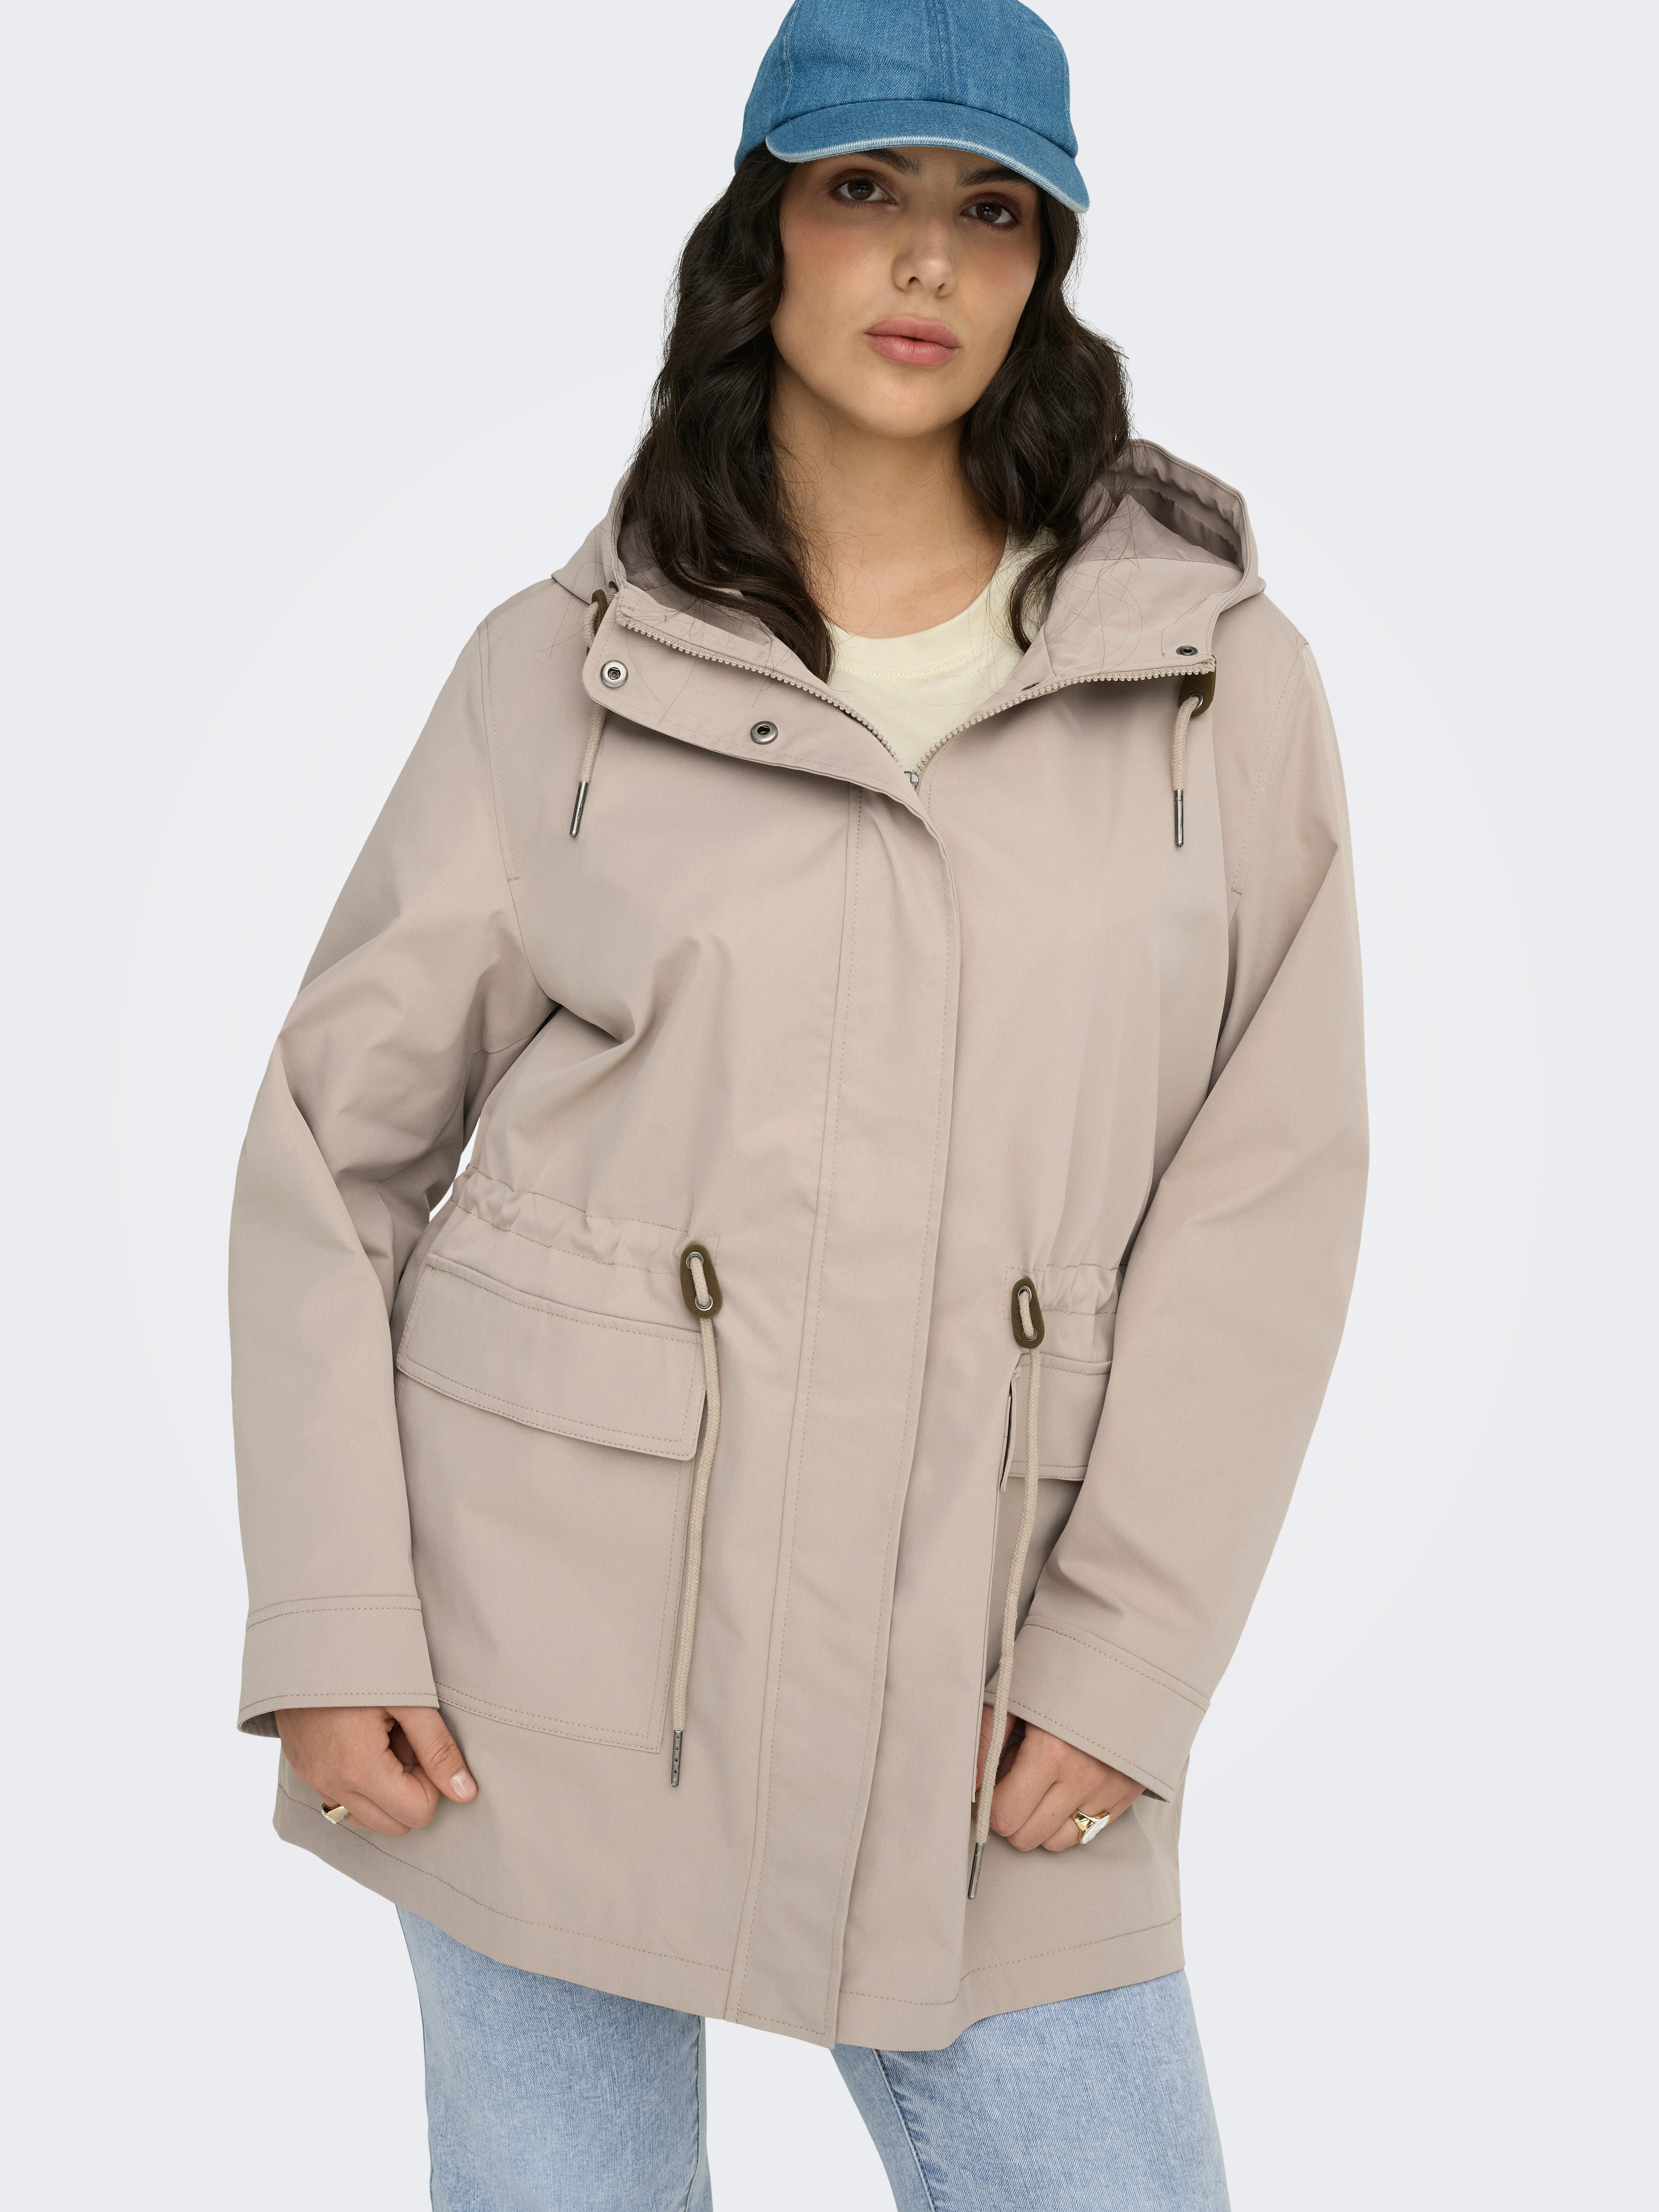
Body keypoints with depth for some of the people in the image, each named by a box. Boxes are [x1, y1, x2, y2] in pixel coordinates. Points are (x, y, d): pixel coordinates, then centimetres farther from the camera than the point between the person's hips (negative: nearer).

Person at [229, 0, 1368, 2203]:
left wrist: (1122, 1664, -7)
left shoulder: (1218, 680, 2)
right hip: (557, 1633, 0)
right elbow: (335, 1140, 4)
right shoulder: (567, 667, 1)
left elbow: (1268, 1186, -1)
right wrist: (334, 1626, -3)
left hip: (968, 1686, 1)